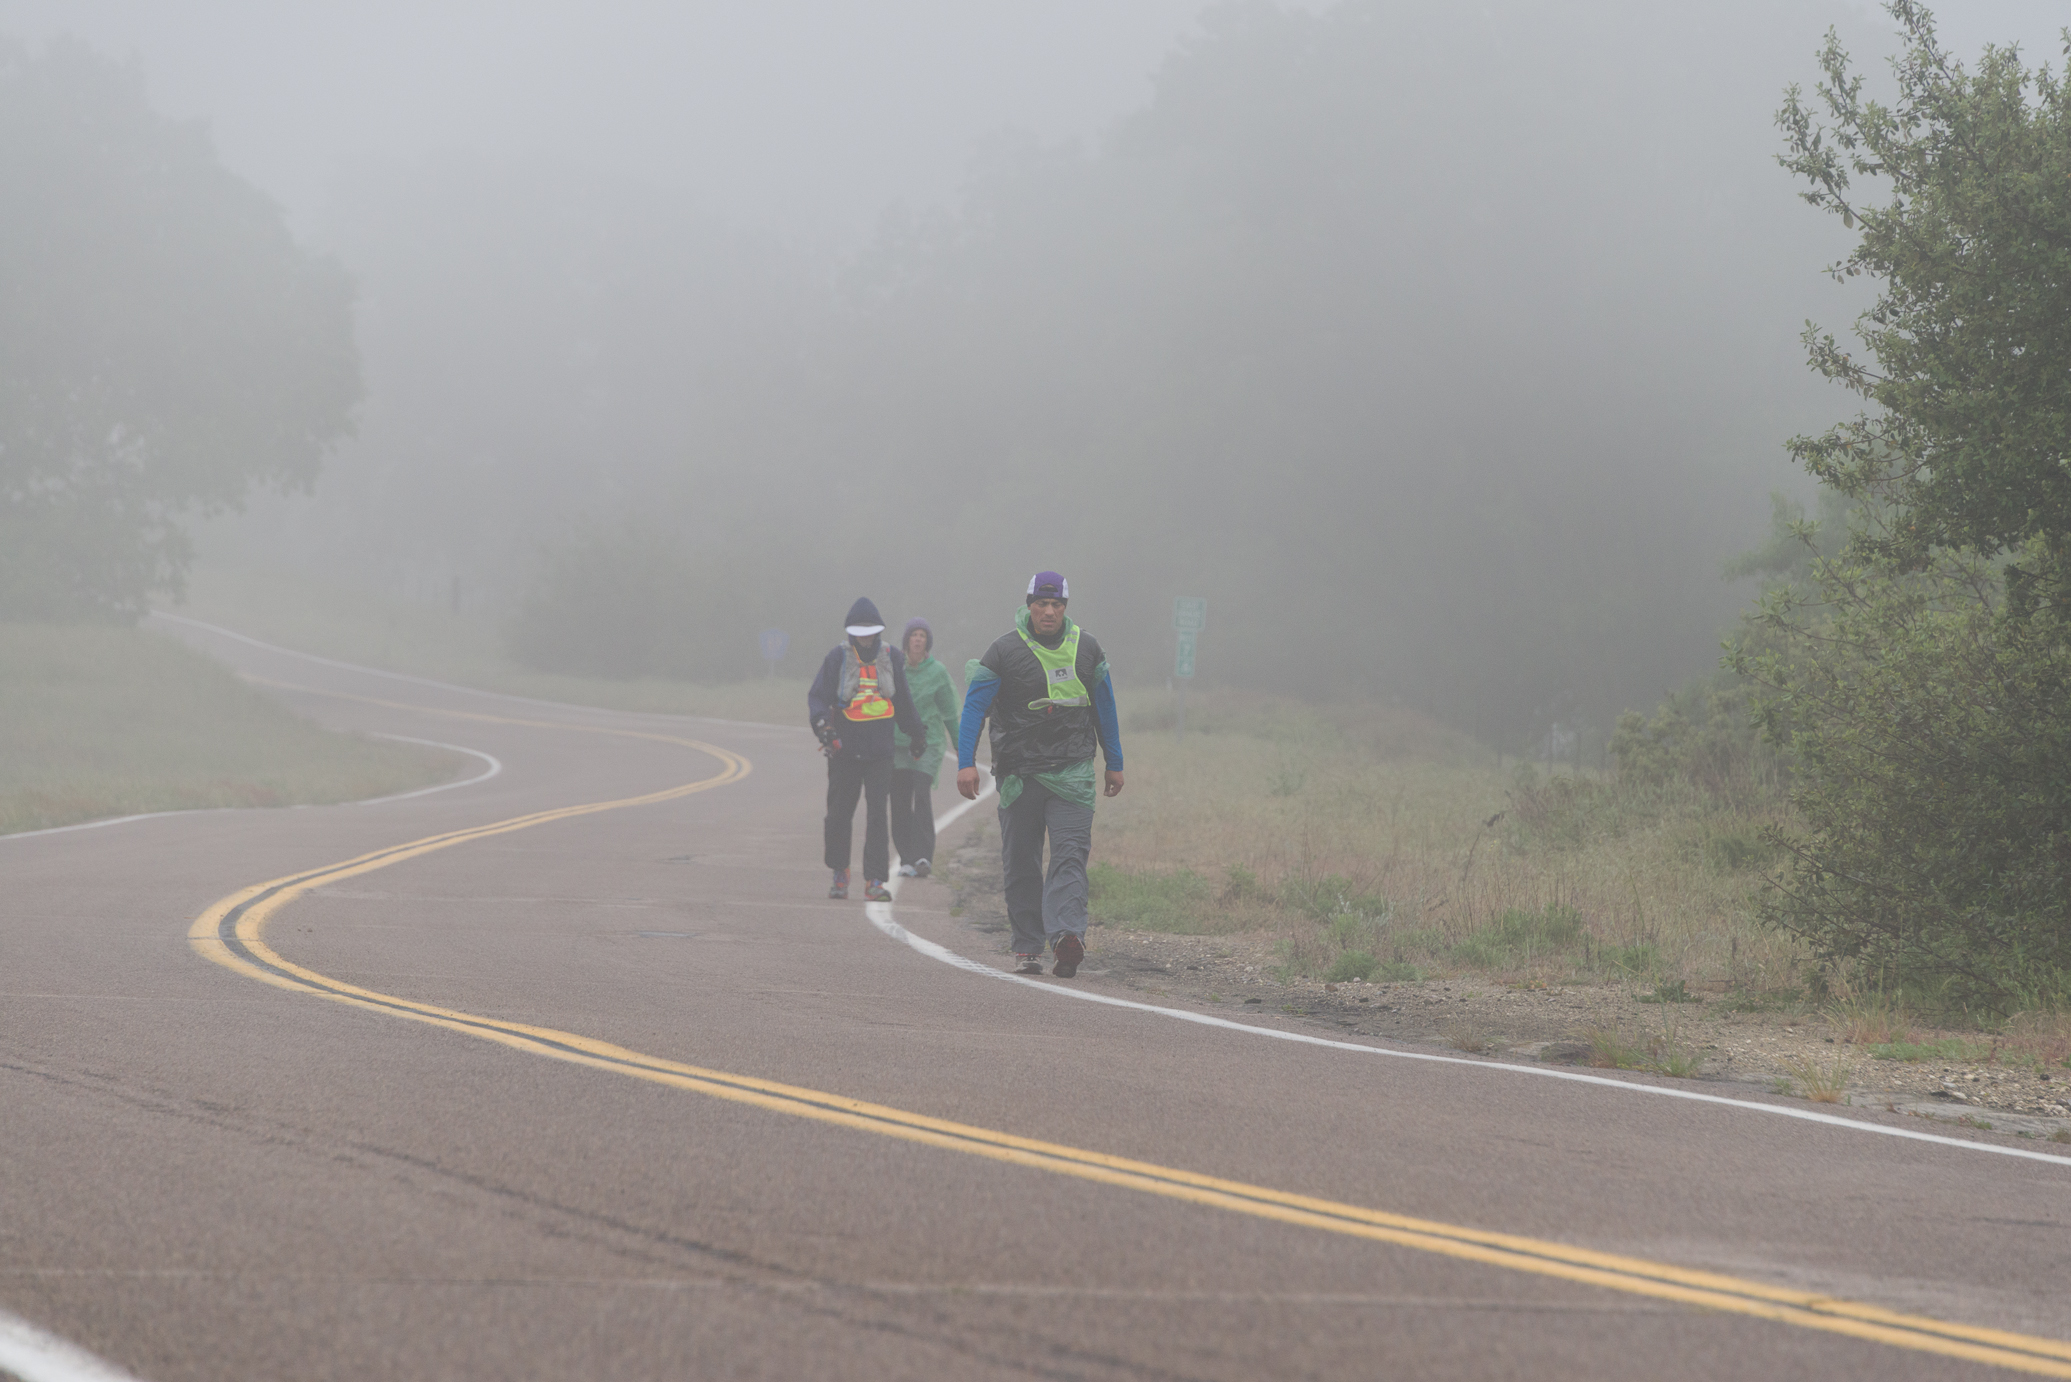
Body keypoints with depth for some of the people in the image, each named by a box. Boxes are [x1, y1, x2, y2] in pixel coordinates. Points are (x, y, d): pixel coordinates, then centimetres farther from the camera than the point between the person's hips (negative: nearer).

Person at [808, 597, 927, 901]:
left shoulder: (892, 658, 6)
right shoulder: (837, 659, -2)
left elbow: (903, 702, 20)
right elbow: (817, 696, -9)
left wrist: (917, 733, 30)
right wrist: (822, 723, -29)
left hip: (880, 750, 1)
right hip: (844, 749, -1)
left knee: (877, 815, -7)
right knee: (840, 814, 5)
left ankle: (875, 881, -9)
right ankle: (839, 873, 24)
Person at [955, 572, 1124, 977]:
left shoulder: (1086, 649, 6)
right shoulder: (1005, 652, -4)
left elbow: (1104, 707, 17)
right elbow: (974, 707, -7)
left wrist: (1115, 764, 19)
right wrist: (966, 762, -19)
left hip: (1072, 771, 1)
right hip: (1019, 772, -1)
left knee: (1070, 854, -15)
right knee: (1021, 864, 3)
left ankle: (1067, 934, -30)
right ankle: (1027, 948, 12)